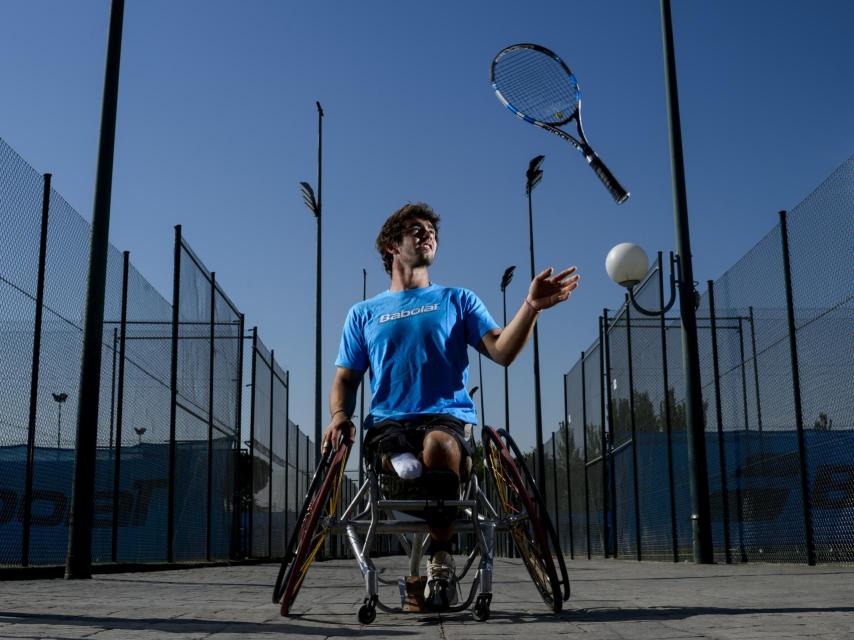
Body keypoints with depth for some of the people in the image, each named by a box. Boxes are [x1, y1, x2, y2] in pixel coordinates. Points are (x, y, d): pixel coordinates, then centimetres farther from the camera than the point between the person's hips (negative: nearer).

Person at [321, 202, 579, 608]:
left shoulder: (457, 300, 19)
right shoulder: (363, 314, 22)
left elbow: (502, 352, 4)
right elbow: (345, 378, 19)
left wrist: (531, 306, -13)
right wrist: (339, 416, -3)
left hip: (448, 416, 0)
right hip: (388, 422, 0)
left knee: (439, 445, -37)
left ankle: (439, 554, -19)